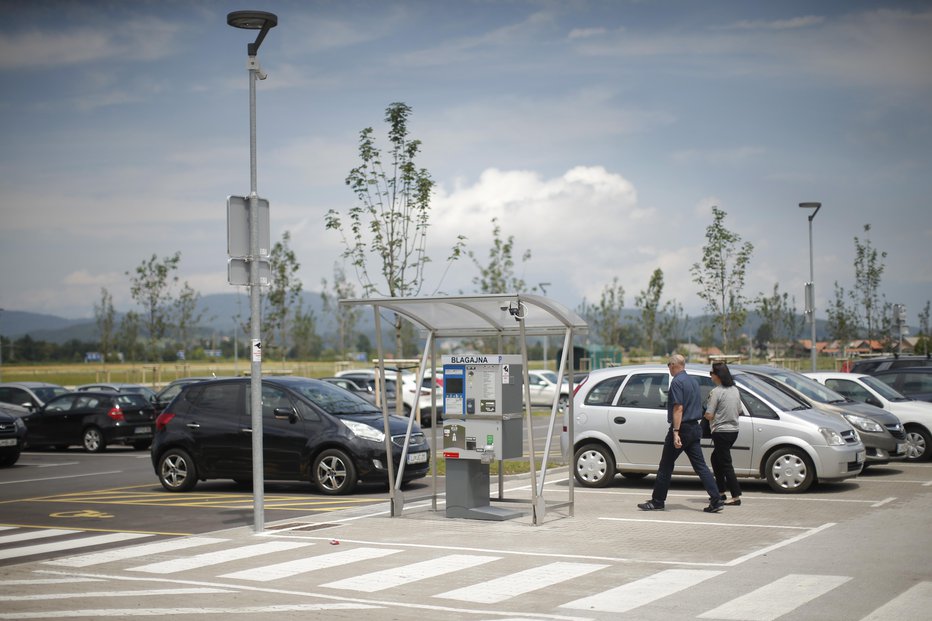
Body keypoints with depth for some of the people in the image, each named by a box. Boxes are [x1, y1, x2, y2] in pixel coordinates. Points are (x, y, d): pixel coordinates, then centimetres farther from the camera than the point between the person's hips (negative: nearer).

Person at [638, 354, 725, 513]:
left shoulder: (677, 382, -13)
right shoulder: (693, 381, 15)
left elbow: (678, 408, -21)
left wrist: (676, 432, -24)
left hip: (682, 428, -8)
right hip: (694, 428, 8)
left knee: (666, 466, 3)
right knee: (700, 465, 5)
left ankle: (657, 501, 10)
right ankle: (716, 500, -4)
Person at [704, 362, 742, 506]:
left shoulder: (716, 392, -16)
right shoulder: (735, 390, 9)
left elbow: (709, 415, -17)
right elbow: (739, 411, 17)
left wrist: (704, 412, 4)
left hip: (721, 431, -8)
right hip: (733, 430, 8)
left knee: (726, 464, -4)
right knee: (716, 459, 22)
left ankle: (736, 496, -7)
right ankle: (721, 491, 24)